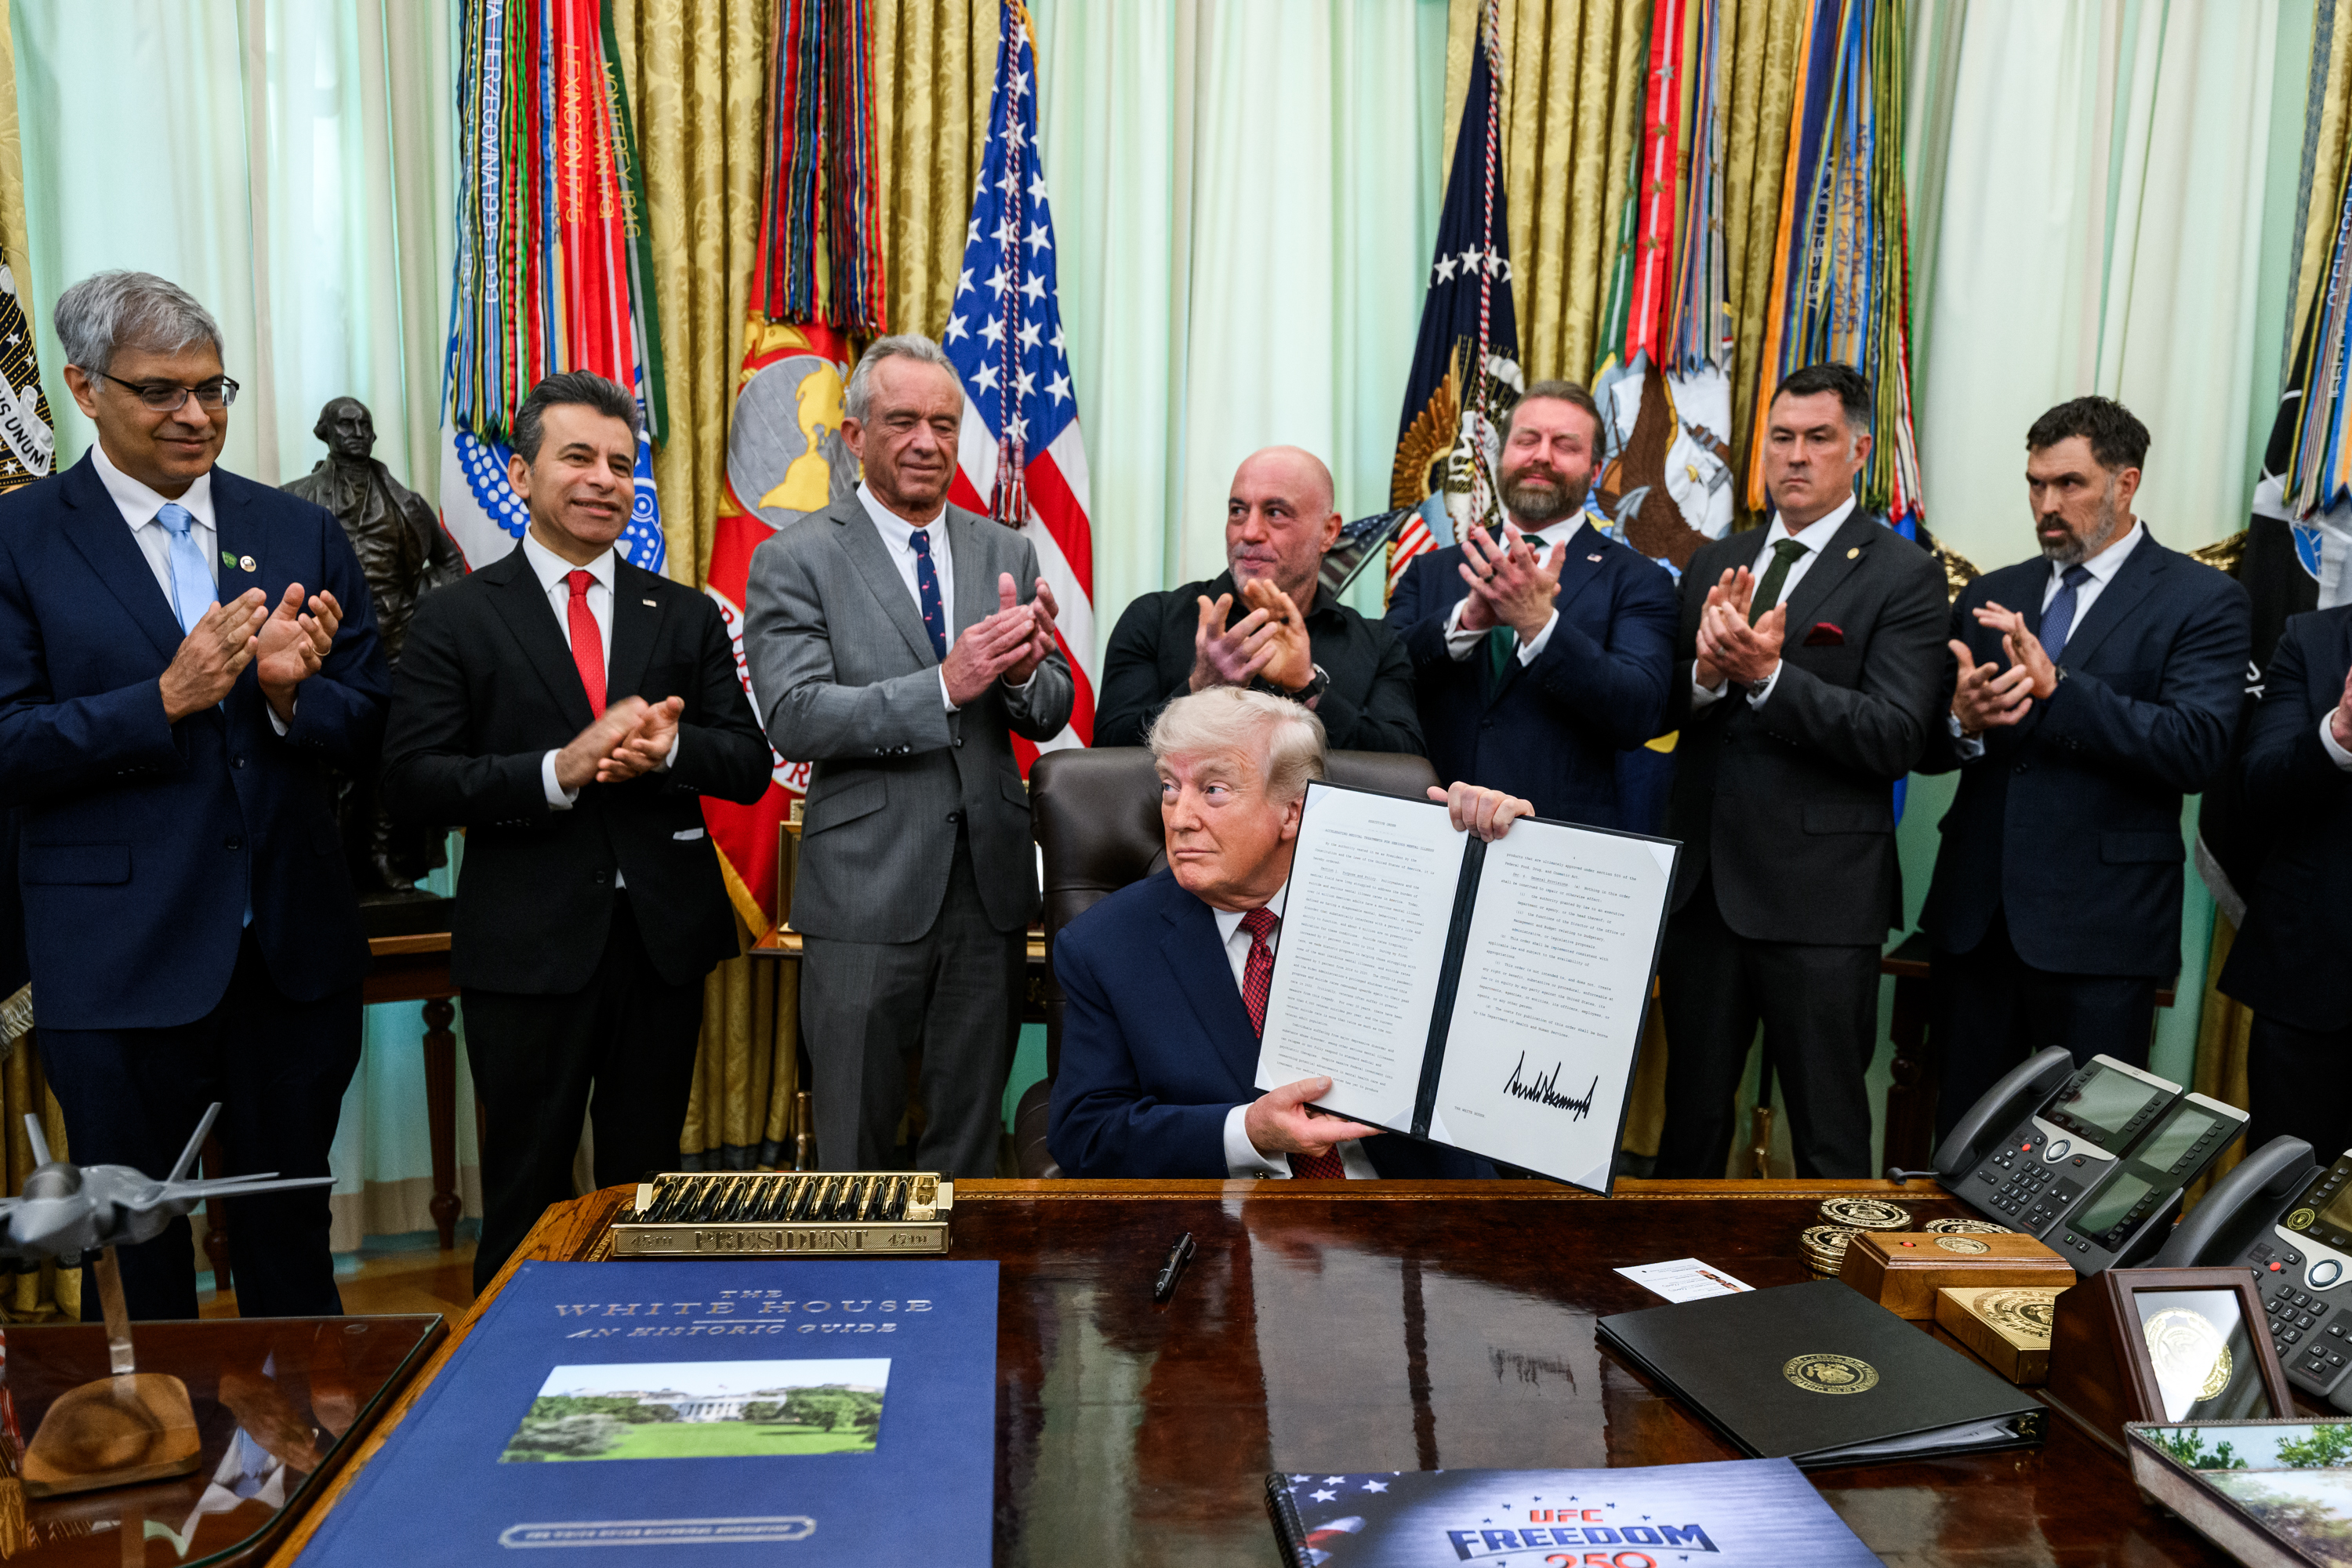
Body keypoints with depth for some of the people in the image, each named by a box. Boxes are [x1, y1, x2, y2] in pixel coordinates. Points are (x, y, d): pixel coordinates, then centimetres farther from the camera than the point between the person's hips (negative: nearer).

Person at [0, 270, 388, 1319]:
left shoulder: (303, 534, 6)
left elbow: (369, 738, 5)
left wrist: (289, 691, -15)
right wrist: (167, 699, -20)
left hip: (296, 956, 3)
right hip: (120, 966, -2)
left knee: (293, 1244, 17)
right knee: (137, 1265, 13)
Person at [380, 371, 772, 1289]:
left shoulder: (686, 617, 9)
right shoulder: (457, 619, 0)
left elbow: (750, 765, 5)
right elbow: (411, 783, -8)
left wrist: (666, 749, -16)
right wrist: (560, 770, -21)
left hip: (664, 937, 3)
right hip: (530, 946, -3)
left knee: (645, 1185, 15)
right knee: (527, 1199, 10)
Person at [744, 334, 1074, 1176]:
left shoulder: (1006, 553, 9)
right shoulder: (793, 560, -4)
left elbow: (1053, 714, 7)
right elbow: (795, 719, -15)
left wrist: (1023, 670, -16)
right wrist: (945, 684, -25)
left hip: (992, 882, 4)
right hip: (868, 887, -4)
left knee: (969, 1138, 17)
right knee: (856, 1145, 10)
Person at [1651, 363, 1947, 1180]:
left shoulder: (1903, 574, -5)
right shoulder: (1714, 562, 11)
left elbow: (1895, 739, -15)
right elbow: (1659, 709, 4)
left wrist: (1767, 674, -25)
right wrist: (1707, 669, -17)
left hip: (1820, 898, -5)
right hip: (1704, 886, 5)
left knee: (1827, 1134, 9)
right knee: (1691, 1115, 18)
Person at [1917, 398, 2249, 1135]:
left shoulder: (2204, 601, -1)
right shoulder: (1990, 597, 12)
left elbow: (2198, 749, -16)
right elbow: (1923, 745, 8)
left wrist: (2056, 687, -24)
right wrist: (1962, 722, -15)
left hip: (2099, 929, -4)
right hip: (1976, 916, 4)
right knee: (1962, 1135, 13)